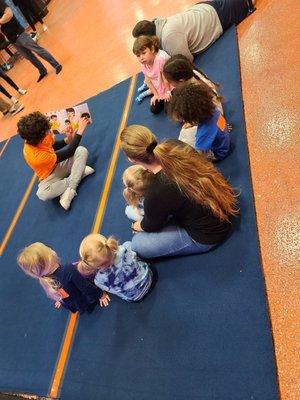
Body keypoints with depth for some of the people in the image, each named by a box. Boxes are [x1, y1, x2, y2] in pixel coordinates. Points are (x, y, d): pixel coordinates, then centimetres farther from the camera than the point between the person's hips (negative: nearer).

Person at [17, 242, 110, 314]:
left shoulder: (45, 281, -19)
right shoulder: (69, 270, -41)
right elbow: (86, 287, -28)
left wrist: (60, 300, 24)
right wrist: (100, 295, -10)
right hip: (86, 303, -6)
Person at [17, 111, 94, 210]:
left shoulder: (34, 140, -14)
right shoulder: (35, 156, -33)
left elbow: (54, 145, 9)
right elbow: (68, 153, -29)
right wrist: (79, 131, -29)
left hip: (59, 164, 7)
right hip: (50, 176, -6)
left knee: (82, 150, -19)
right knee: (42, 194, -40)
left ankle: (69, 191, -28)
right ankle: (79, 173, -25)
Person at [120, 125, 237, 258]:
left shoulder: (156, 195, -34)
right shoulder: (177, 146, -19)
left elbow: (151, 226, -10)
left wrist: (136, 226, 13)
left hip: (207, 237, -6)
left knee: (137, 245, -3)